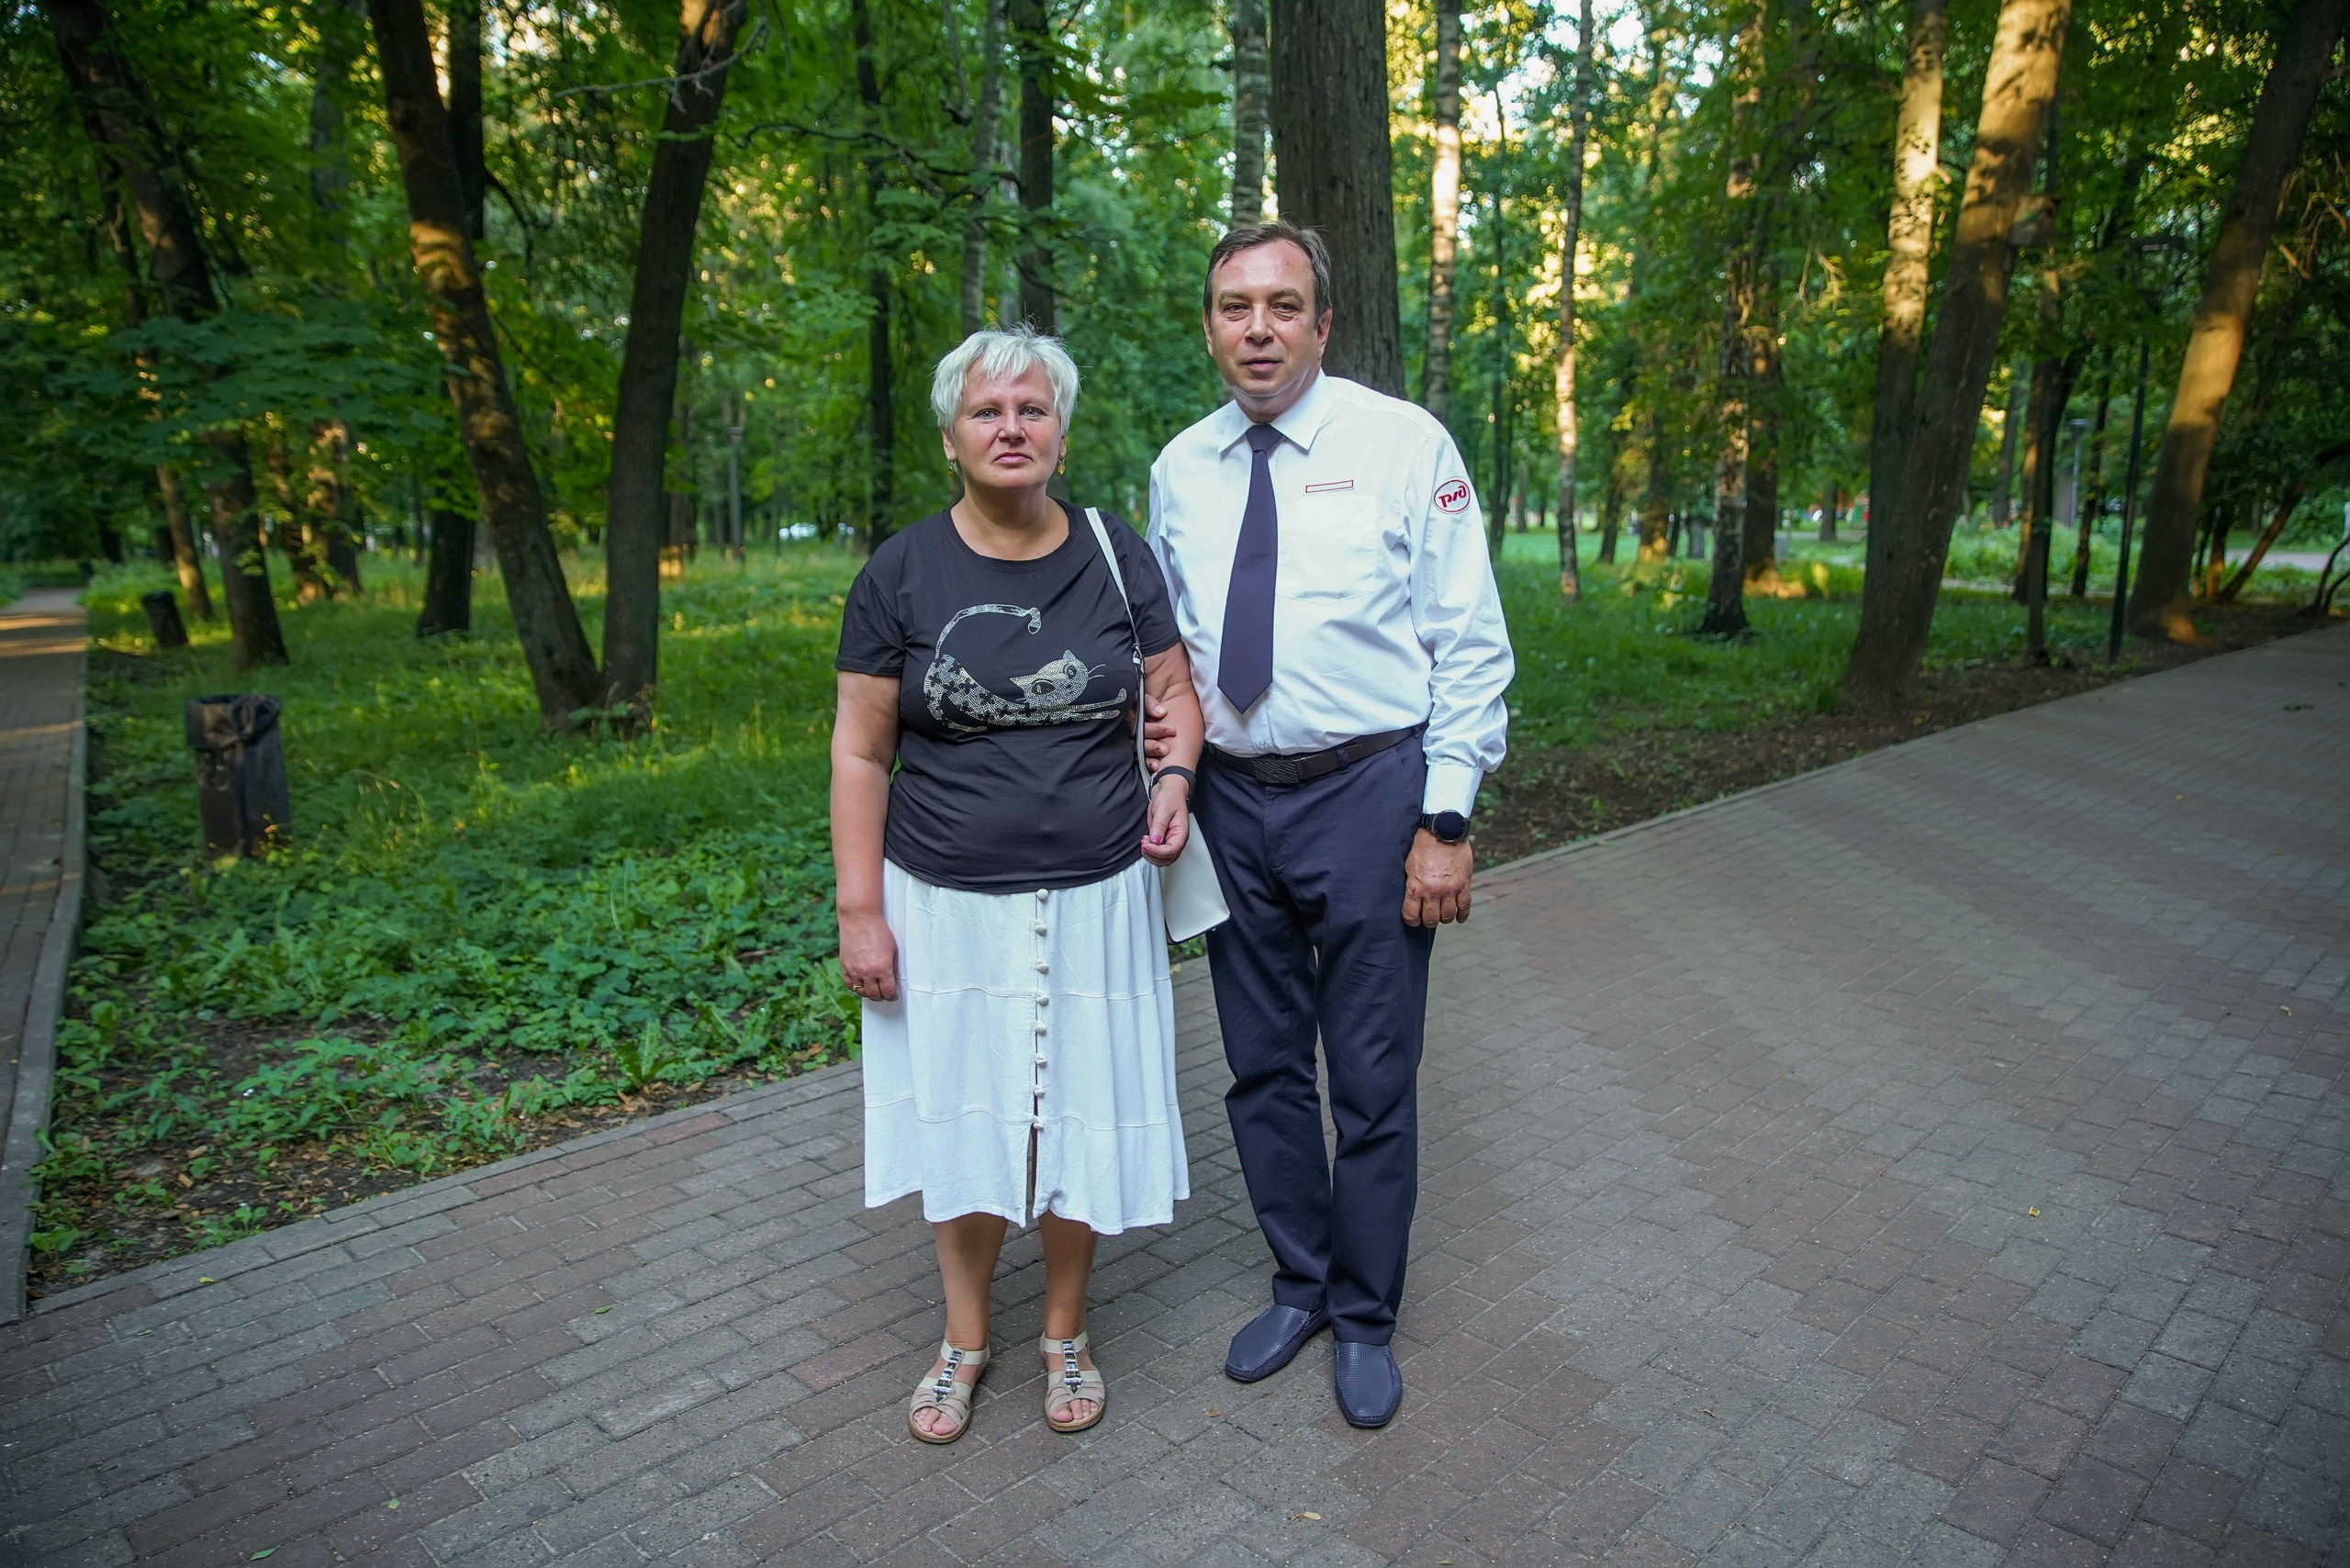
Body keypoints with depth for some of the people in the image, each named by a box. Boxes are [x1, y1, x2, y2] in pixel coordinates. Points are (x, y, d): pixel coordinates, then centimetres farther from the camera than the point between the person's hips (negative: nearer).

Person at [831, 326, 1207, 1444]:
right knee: (962, 1120, 13)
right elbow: (860, 752, -3)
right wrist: (859, 912, -5)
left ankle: (1065, 1333, 35)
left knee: (1079, 1119, 11)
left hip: (1092, 900, 1)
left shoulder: (1115, 555, -1)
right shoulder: (902, 573, -5)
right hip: (949, 904, 0)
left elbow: (1175, 689, 8)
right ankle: (963, 1337, 36)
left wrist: (1174, 778, -13)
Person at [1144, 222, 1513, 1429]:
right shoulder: (1179, 469, 7)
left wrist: (1446, 819, -13)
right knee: (1262, 1067, 15)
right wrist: (1162, 731, -2)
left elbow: (1470, 646, -7)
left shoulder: (1404, 444, -6)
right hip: (1230, 797, 4)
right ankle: (1298, 1285, 38)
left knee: (1372, 1081, 7)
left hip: (1368, 791, -4)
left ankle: (1366, 1318, 30)